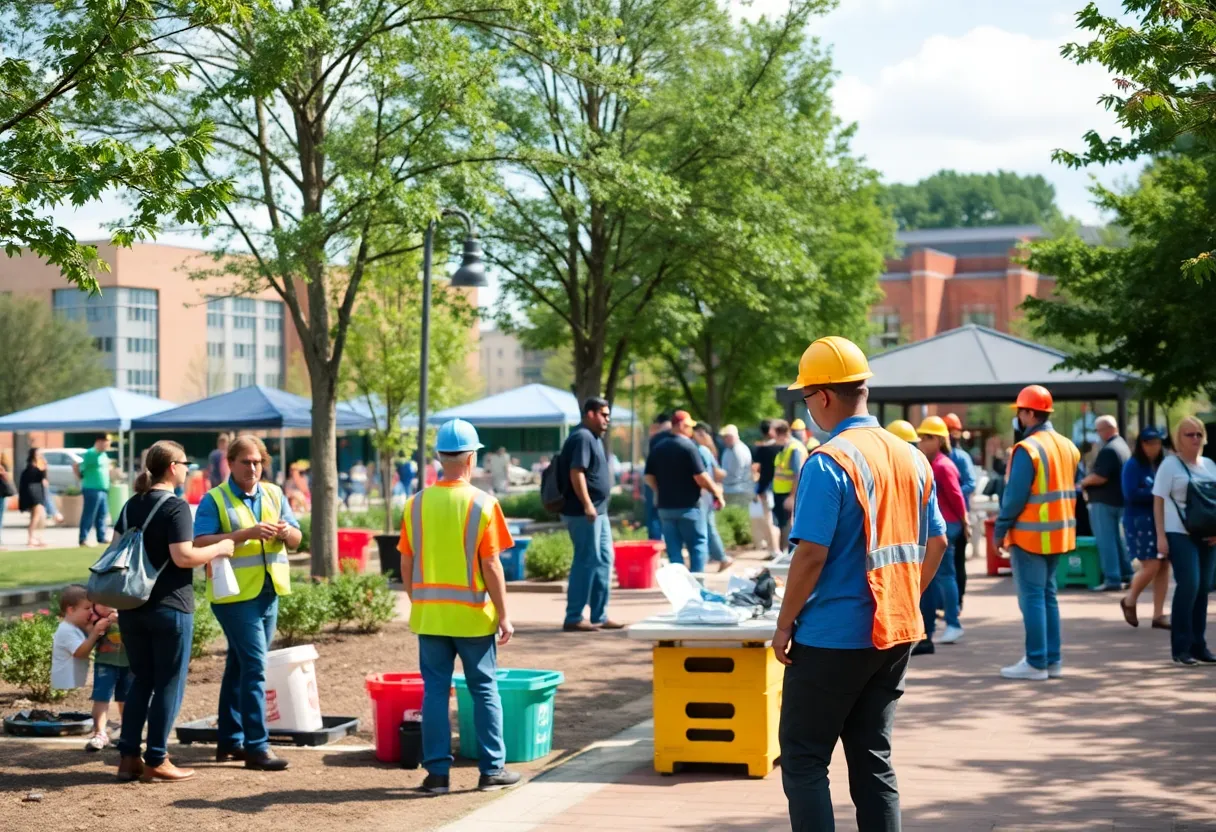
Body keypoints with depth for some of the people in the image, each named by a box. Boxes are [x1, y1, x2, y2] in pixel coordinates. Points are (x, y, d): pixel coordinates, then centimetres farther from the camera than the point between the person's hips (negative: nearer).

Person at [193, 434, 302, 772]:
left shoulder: (274, 494, 11)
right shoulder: (214, 500, -6)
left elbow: (296, 539, 10)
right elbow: (200, 542, -19)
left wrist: (286, 531, -14)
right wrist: (246, 533, -26)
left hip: (268, 592, 6)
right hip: (234, 594, -6)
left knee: (240, 665, 15)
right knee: (255, 666, -12)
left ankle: (229, 740, 24)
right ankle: (256, 747, -11)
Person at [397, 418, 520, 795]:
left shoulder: (416, 504, 0)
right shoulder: (483, 504, -10)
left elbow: (406, 563, 4)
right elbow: (491, 566, -10)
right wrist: (503, 614, -3)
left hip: (428, 615, 3)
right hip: (473, 615, -3)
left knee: (435, 691, 8)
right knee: (485, 691, 8)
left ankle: (437, 771, 8)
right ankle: (492, 770, 12)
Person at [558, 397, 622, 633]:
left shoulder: (594, 438, 18)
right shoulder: (582, 437, -14)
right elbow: (576, 472, -23)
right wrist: (587, 505, -28)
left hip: (598, 511, 10)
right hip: (583, 513, -10)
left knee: (604, 559, 12)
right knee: (586, 561, -7)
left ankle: (599, 616, 17)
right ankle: (573, 618, -2)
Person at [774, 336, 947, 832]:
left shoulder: (828, 463, -15)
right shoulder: (912, 458, 7)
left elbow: (811, 553, -19)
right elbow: (936, 543, 13)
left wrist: (785, 623, -9)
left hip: (833, 638, -7)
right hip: (896, 635, 7)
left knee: (803, 762, 3)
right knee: (872, 759, 14)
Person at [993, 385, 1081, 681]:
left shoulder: (1027, 448, -16)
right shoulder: (1068, 447, 10)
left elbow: (1015, 496, -17)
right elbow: (1073, 490, 13)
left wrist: (1000, 530, -7)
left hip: (1030, 535, -8)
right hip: (1059, 533, 8)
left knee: (1032, 597, -3)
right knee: (1048, 595, 15)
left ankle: (1036, 663, -2)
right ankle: (1052, 660, 17)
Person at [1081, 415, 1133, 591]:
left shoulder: (1108, 450, -20)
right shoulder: (1123, 446, 13)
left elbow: (1100, 477, -27)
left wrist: (1084, 482, -9)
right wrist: (1088, 482, 16)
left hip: (1104, 501, -10)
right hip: (1119, 499, 10)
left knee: (1106, 540, -6)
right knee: (1117, 537, 18)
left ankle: (1112, 579, -7)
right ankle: (1126, 574, 23)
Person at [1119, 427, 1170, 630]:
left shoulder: (1163, 464, 12)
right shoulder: (1133, 465, -5)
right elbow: (1131, 494, -14)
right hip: (1140, 521, -6)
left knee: (1164, 566, 2)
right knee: (1151, 566, -11)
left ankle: (1159, 615, 8)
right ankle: (1129, 601, 15)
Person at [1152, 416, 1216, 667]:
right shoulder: (1170, 465, -4)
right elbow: (1158, 501, -6)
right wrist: (1160, 536, -13)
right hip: (1179, 534, -6)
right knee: (1188, 585, -14)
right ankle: (1181, 648, -8)